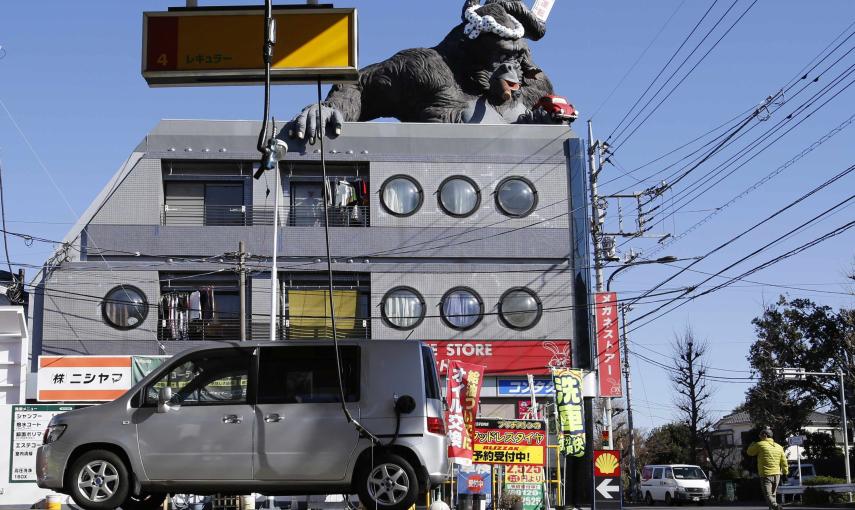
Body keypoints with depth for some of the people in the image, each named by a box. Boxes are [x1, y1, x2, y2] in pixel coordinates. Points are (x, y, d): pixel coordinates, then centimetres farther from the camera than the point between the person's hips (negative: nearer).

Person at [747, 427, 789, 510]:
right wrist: (785, 472, 27)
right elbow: (784, 463, 10)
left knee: (768, 496, -9)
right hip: (777, 475, 5)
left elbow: (749, 452, 10)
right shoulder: (779, 447, 7)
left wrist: (752, 445, 30)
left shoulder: (760, 444, -6)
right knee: (773, 495, 17)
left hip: (766, 475, -5)